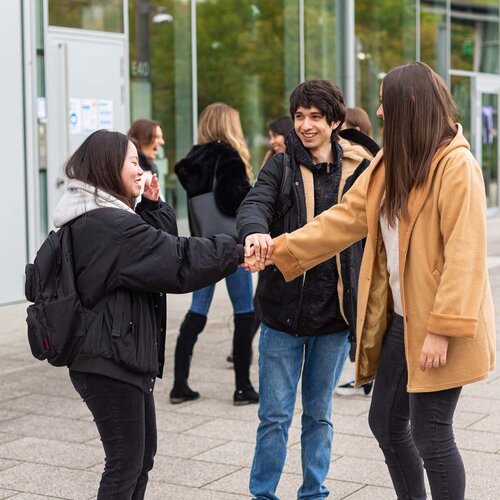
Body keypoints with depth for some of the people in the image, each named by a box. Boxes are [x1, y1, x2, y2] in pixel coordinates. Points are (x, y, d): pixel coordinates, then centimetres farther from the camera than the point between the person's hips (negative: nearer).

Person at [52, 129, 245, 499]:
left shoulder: (92, 219, 12)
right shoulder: (110, 224, -21)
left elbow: (159, 247, 15)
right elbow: (178, 261, -20)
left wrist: (152, 207, 0)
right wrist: (236, 252, -11)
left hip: (120, 355, 11)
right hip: (111, 361, -11)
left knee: (143, 454, 18)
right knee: (126, 463, -2)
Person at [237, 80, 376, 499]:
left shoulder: (358, 172, 2)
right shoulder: (281, 168, 1)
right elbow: (254, 204, -15)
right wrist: (255, 231, -40)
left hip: (334, 314, 1)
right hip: (283, 311, -1)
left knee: (320, 414, 14)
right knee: (275, 415, 4)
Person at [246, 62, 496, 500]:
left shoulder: (456, 165, -16)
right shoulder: (390, 162, 10)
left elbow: (465, 255, -21)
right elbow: (345, 218, 8)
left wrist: (443, 329, -23)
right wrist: (280, 250, 1)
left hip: (437, 329, -8)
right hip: (400, 320, 9)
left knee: (430, 435, -2)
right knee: (386, 423, 15)